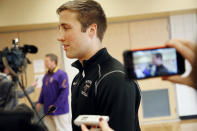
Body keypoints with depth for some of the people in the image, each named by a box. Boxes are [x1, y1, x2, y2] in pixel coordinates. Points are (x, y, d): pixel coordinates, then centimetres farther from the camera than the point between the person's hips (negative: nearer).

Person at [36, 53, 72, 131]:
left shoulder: (61, 74, -11)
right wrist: (39, 102, 8)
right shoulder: (46, 76, 13)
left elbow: (64, 92, -17)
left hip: (60, 110, -7)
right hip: (48, 111, 8)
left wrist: (55, 106, -18)